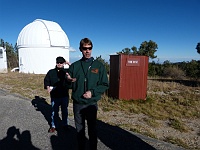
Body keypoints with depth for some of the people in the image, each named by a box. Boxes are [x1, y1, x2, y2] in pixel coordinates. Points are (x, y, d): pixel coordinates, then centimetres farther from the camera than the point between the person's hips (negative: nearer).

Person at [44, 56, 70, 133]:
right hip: (54, 96, 0)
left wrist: (69, 64, -14)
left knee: (65, 111, 13)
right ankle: (54, 126, 25)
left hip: (65, 95, 0)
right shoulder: (51, 72, 3)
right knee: (54, 111, 10)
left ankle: (65, 124, 30)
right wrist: (48, 87, -14)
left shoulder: (66, 71, 2)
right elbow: (46, 80, 4)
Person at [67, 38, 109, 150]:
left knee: (92, 130, 11)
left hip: (92, 104, -1)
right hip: (77, 104, 2)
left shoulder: (99, 66, -2)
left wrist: (92, 92, -16)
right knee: (79, 130, 15)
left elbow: (105, 85, -3)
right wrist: (69, 80, -15)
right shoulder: (74, 66, 3)